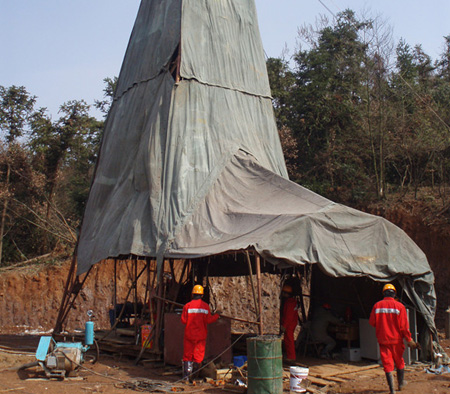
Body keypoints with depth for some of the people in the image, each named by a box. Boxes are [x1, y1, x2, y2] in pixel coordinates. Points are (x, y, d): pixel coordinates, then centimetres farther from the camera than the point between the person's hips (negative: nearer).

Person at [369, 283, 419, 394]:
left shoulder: (377, 305, -4)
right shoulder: (399, 306, -9)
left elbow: (372, 322, 1)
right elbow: (404, 326, -10)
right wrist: (409, 340, -1)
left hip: (382, 339, 0)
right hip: (396, 339, 0)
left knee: (387, 364, 4)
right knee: (399, 362, 20)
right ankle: (401, 383, 35)